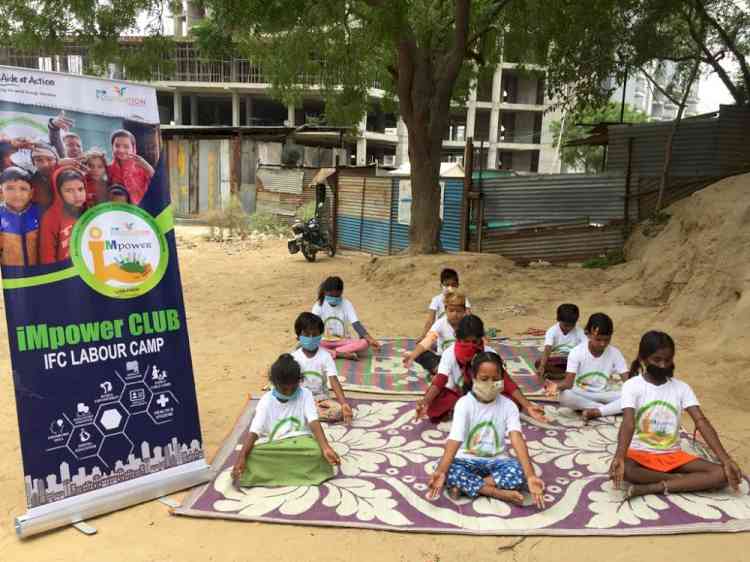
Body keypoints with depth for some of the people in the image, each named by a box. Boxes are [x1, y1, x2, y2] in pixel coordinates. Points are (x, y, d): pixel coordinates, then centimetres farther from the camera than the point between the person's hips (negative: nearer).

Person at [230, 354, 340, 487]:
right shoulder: (266, 401, -2)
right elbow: (254, 431, -12)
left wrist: (326, 448, -32)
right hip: (272, 447, 1)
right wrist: (241, 457, -29)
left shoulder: (305, 395, -2)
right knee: (251, 456, -31)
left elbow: (314, 422, -14)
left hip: (300, 442, 0)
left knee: (317, 452, -33)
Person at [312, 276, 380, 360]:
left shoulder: (346, 304, -5)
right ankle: (342, 354, -34)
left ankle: (331, 352, -30)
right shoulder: (319, 305, -6)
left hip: (343, 342, 1)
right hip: (325, 342, -1)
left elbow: (356, 324, -12)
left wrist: (370, 339, -28)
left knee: (365, 343, -28)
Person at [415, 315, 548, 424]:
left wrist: (527, 406, -36)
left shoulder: (489, 353, -17)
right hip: (455, 393, -1)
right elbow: (439, 381, -30)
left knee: (512, 401, -26)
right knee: (432, 405, -34)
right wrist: (424, 402, -50)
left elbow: (506, 380, -23)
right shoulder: (449, 353, -20)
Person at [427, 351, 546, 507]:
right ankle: (499, 493, -24)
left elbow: (517, 440, -20)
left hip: (496, 461, 1)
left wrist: (530, 475, -36)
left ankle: (465, 486, -23)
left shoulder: (508, 406, -6)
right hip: (468, 460, -1)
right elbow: (455, 440, -23)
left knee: (519, 472, -30)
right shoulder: (464, 403, -11)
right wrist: (441, 471, -39)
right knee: (448, 469, -32)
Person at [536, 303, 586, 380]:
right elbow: (547, 350, -26)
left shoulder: (579, 331, -6)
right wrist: (542, 367, -42)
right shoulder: (552, 331, -13)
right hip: (556, 360, -1)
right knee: (538, 363, -31)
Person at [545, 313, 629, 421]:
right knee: (565, 396, -36)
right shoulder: (577, 352, -14)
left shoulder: (614, 353, -7)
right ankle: (609, 409, -23)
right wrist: (558, 386, -42)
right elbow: (569, 382, -19)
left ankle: (596, 411, -26)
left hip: (604, 394, 2)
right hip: (581, 394, -2)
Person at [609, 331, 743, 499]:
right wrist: (619, 457, -40)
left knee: (722, 474, -17)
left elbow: (701, 422, -9)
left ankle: (652, 488, -23)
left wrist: (726, 460, -22)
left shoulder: (681, 388, 1)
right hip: (639, 453, -3)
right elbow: (628, 423, -22)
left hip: (672, 455, 4)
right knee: (621, 470, -36)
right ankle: (682, 480, -16)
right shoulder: (632, 385, -9)